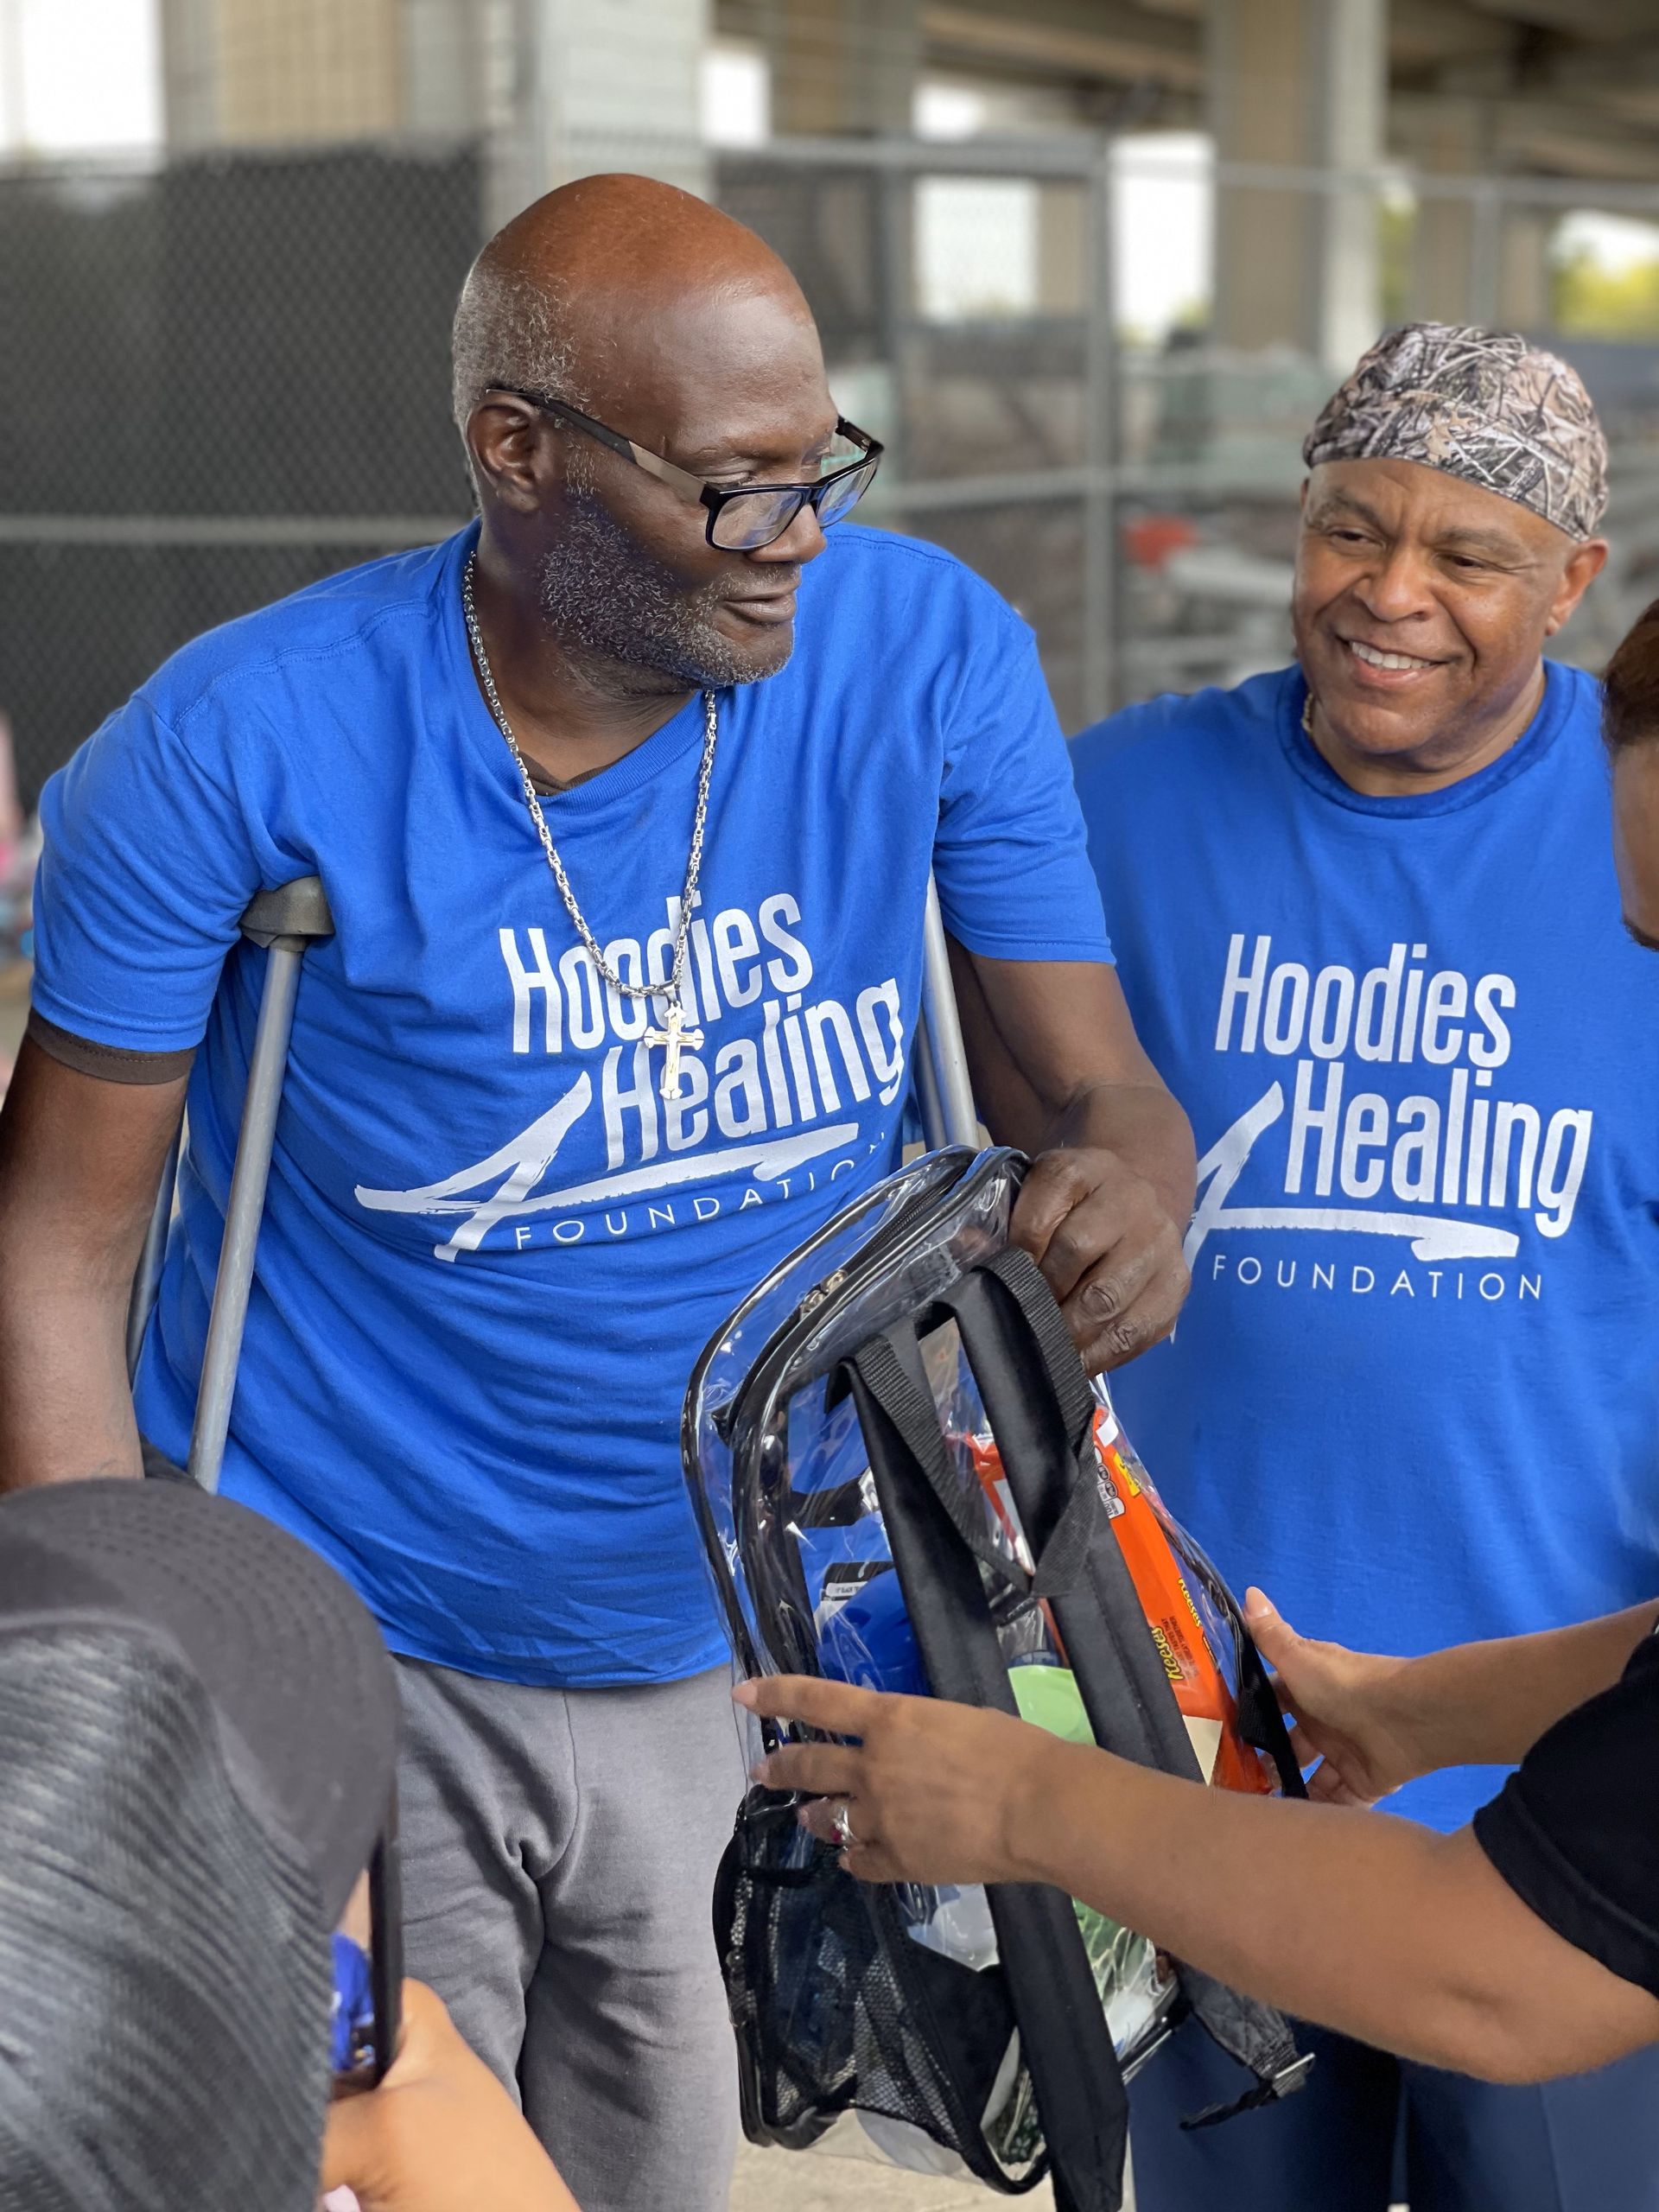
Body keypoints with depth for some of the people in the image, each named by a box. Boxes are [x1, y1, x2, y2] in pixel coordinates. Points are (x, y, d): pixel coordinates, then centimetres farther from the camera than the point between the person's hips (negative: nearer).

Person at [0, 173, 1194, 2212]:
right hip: (352, 1663, -3)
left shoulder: (932, 655, -9)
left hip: (744, 1647, 4)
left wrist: (1130, 1196, -29)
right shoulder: (244, 747, -17)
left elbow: (1097, 1087, -4)